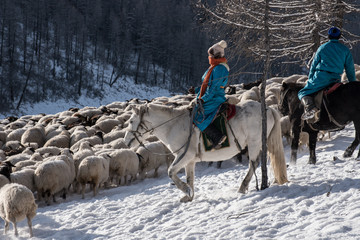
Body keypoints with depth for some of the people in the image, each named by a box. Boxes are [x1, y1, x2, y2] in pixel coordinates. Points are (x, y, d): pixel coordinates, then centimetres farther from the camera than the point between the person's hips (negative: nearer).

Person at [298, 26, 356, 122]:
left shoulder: (322, 48, 8)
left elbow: (314, 65, 12)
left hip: (321, 76, -3)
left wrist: (310, 80, 22)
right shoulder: (345, 49, 11)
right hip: (336, 79, 3)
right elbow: (350, 69, 11)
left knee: (303, 93, 2)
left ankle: (310, 108, -29)